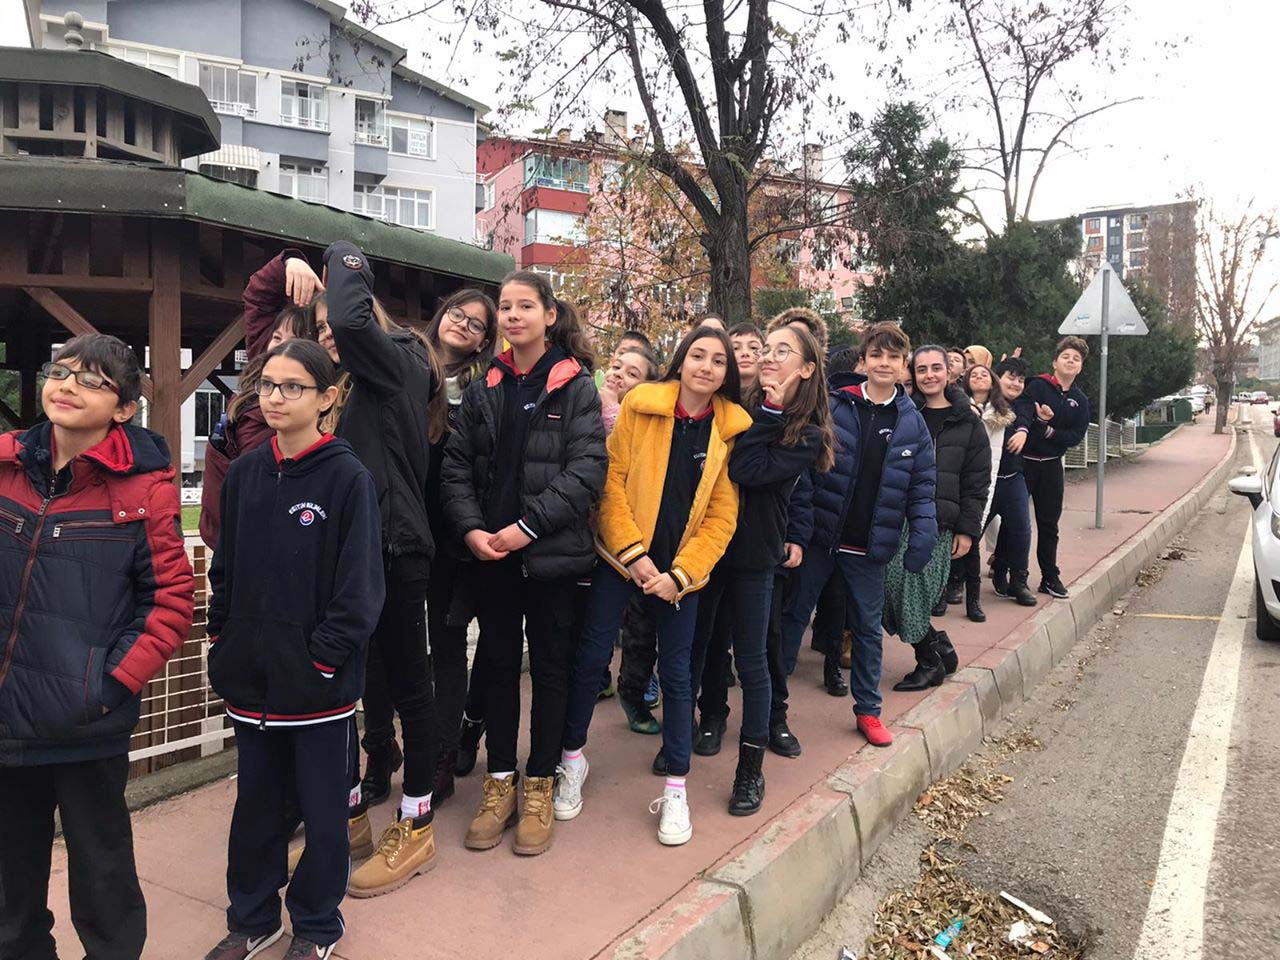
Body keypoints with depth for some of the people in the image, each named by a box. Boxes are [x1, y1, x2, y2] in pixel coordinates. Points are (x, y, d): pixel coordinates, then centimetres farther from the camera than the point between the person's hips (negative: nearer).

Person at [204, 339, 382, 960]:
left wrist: (325, 657, -15)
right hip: (251, 675, 5)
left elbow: (359, 584, -13)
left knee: (322, 805, 10)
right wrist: (222, 643, 6)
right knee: (255, 800, 19)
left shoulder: (347, 477, -12)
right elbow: (225, 568, 12)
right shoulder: (244, 473, 6)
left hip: (318, 681, -5)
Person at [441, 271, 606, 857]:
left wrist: (527, 525, -18)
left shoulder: (576, 388, -3)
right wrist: (471, 529, -11)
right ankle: (499, 784, 25)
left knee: (550, 666, 8)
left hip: (553, 551, -3)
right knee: (497, 664, 11)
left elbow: (587, 469, -12)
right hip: (491, 553, 4)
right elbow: (456, 467, 5)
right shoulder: (484, 390, 8)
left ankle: (539, 787, 22)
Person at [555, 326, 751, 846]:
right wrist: (633, 553, -14)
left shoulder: (732, 429, -1)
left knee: (676, 672, 7)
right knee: (590, 656, 4)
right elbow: (612, 478, -7)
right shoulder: (640, 405, -5)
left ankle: (675, 788, 20)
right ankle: (572, 758, 27)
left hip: (681, 570, 1)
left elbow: (721, 515, -2)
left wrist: (680, 574, -10)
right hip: (620, 556, -1)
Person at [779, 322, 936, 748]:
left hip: (869, 546, 2)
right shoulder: (833, 406, -5)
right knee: (794, 615, 7)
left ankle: (868, 710, 28)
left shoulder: (912, 422, 3)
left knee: (868, 626, 13)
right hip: (819, 536, -2)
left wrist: (922, 534, -6)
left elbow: (922, 486, 6)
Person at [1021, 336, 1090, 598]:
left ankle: (1050, 577, 21)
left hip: (1052, 464, 5)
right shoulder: (1037, 386, -5)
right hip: (1024, 460, -5)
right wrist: (1038, 419, -35)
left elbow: (1076, 436, -1)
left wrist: (1050, 431, -14)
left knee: (1049, 524, 12)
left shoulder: (1080, 400, 9)